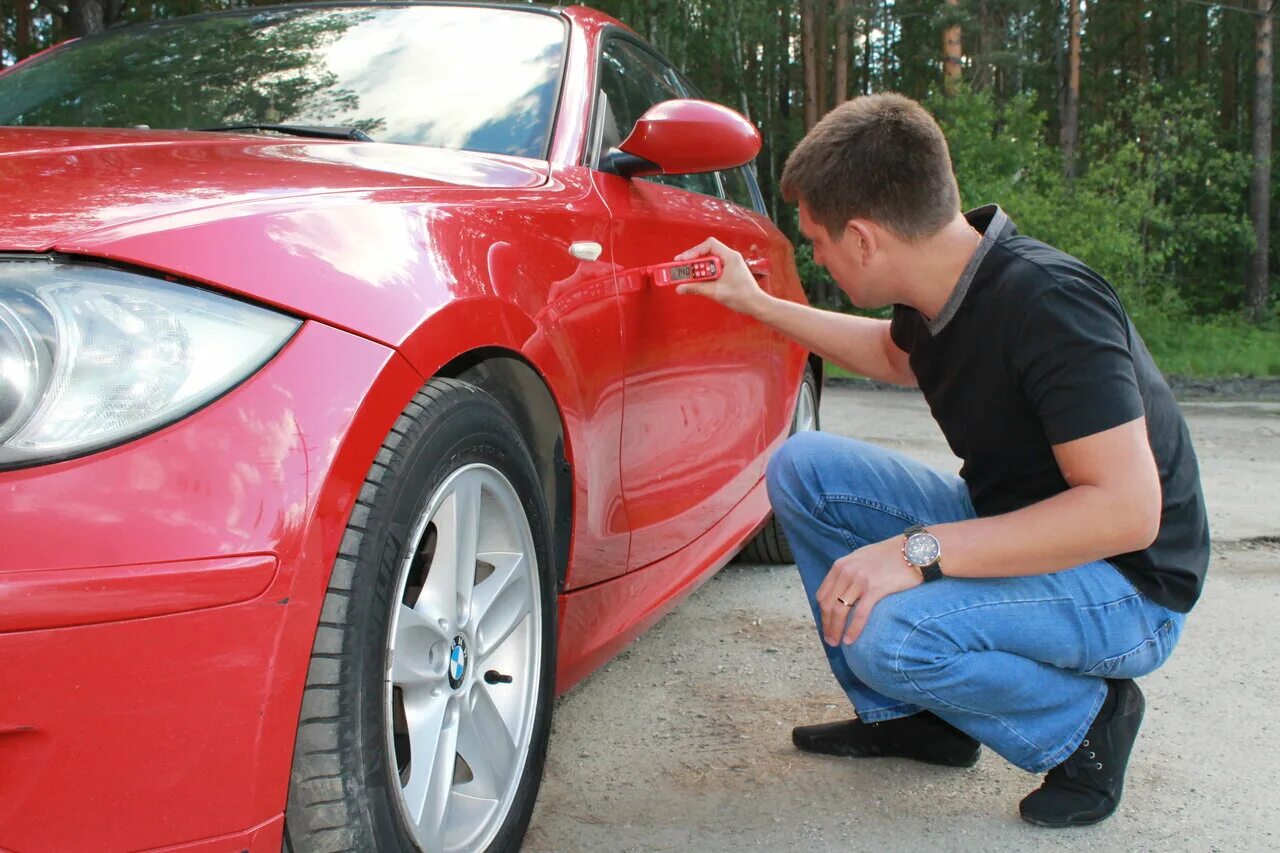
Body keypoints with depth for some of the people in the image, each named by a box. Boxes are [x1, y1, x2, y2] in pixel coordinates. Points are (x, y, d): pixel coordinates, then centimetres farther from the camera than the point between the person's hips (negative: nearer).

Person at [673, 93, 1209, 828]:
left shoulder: (1048, 302, -29)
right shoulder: (942, 286, -3)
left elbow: (1128, 508, -33)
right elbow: (896, 356, 22)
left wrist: (918, 552, -35)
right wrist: (754, 302, 20)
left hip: (1126, 585, -8)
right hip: (1009, 528, 8)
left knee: (891, 635, -33)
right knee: (804, 467, -2)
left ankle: (1082, 723, -2)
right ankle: (910, 714, 10)